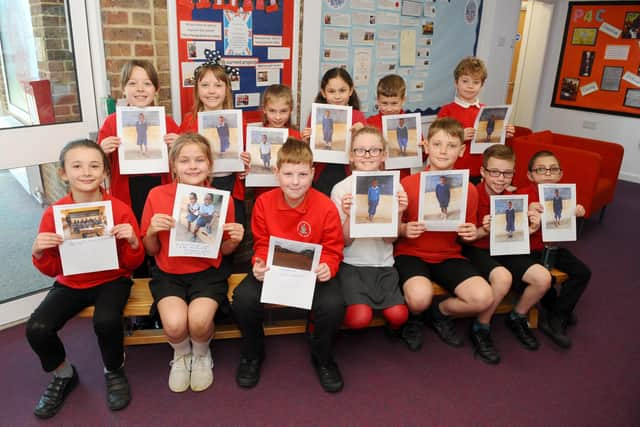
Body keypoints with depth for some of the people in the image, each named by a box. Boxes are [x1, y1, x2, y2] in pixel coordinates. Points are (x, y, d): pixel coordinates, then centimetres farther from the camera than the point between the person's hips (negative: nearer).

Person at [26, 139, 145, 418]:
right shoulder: (53, 214, -6)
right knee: (37, 329, -19)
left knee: (106, 321, -31)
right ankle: (64, 375, 15)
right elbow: (51, 269, 3)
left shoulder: (120, 210, -11)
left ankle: (114, 371, 4)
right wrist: (39, 253, -18)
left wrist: (132, 242, -24)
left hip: (112, 280, -2)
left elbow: (132, 264, -4)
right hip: (70, 284, 3)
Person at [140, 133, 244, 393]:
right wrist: (152, 231, -16)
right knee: (174, 324, -25)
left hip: (208, 272, 0)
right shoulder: (157, 196, -5)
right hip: (168, 273, 1)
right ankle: (181, 355, 14)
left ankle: (201, 354, 13)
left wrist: (235, 240, -15)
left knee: (199, 321, -26)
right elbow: (150, 250, 5)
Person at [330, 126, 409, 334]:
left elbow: (390, 239, -1)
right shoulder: (341, 189, -6)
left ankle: (393, 325, 18)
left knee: (398, 315, -17)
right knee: (360, 318, -22)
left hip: (383, 263, 2)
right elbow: (345, 241, -5)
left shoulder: (394, 187, -1)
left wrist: (397, 213, -18)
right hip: (351, 264, -2)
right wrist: (349, 216, -23)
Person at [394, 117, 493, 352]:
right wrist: (405, 229, -21)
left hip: (449, 255, 3)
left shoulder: (469, 190, 0)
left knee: (484, 298, -20)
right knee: (420, 297, -34)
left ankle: (441, 312, 14)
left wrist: (471, 233, -10)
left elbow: (469, 231, 13)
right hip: (411, 253, -3)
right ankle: (412, 318, 8)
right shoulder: (407, 184, -9)